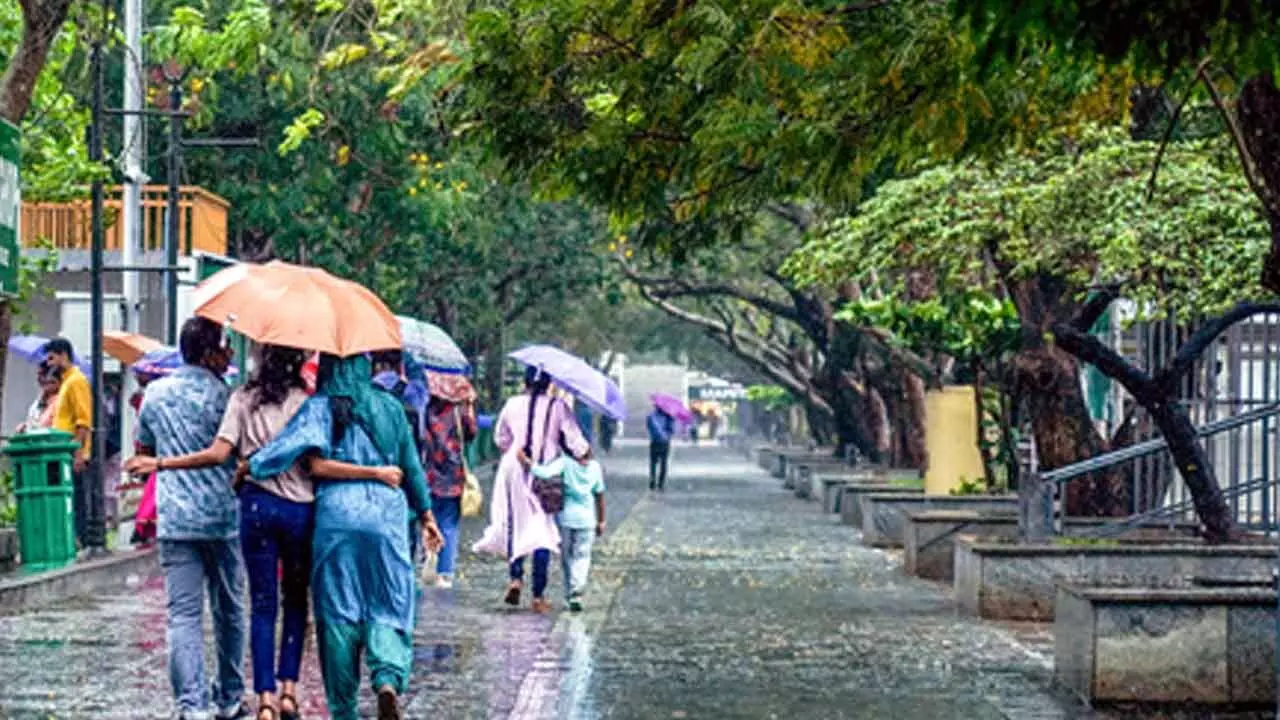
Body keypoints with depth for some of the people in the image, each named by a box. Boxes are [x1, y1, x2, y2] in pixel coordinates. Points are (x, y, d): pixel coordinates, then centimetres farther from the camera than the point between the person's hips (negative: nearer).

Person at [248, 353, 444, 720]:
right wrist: (426, 516, 23)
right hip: (386, 517, 2)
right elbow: (412, 468, 14)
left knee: (338, 614, 5)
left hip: (336, 516, -1)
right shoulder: (389, 406, 9)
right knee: (388, 609, 6)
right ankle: (388, 678, -22)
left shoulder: (319, 407, 0)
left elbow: (318, 464, -16)